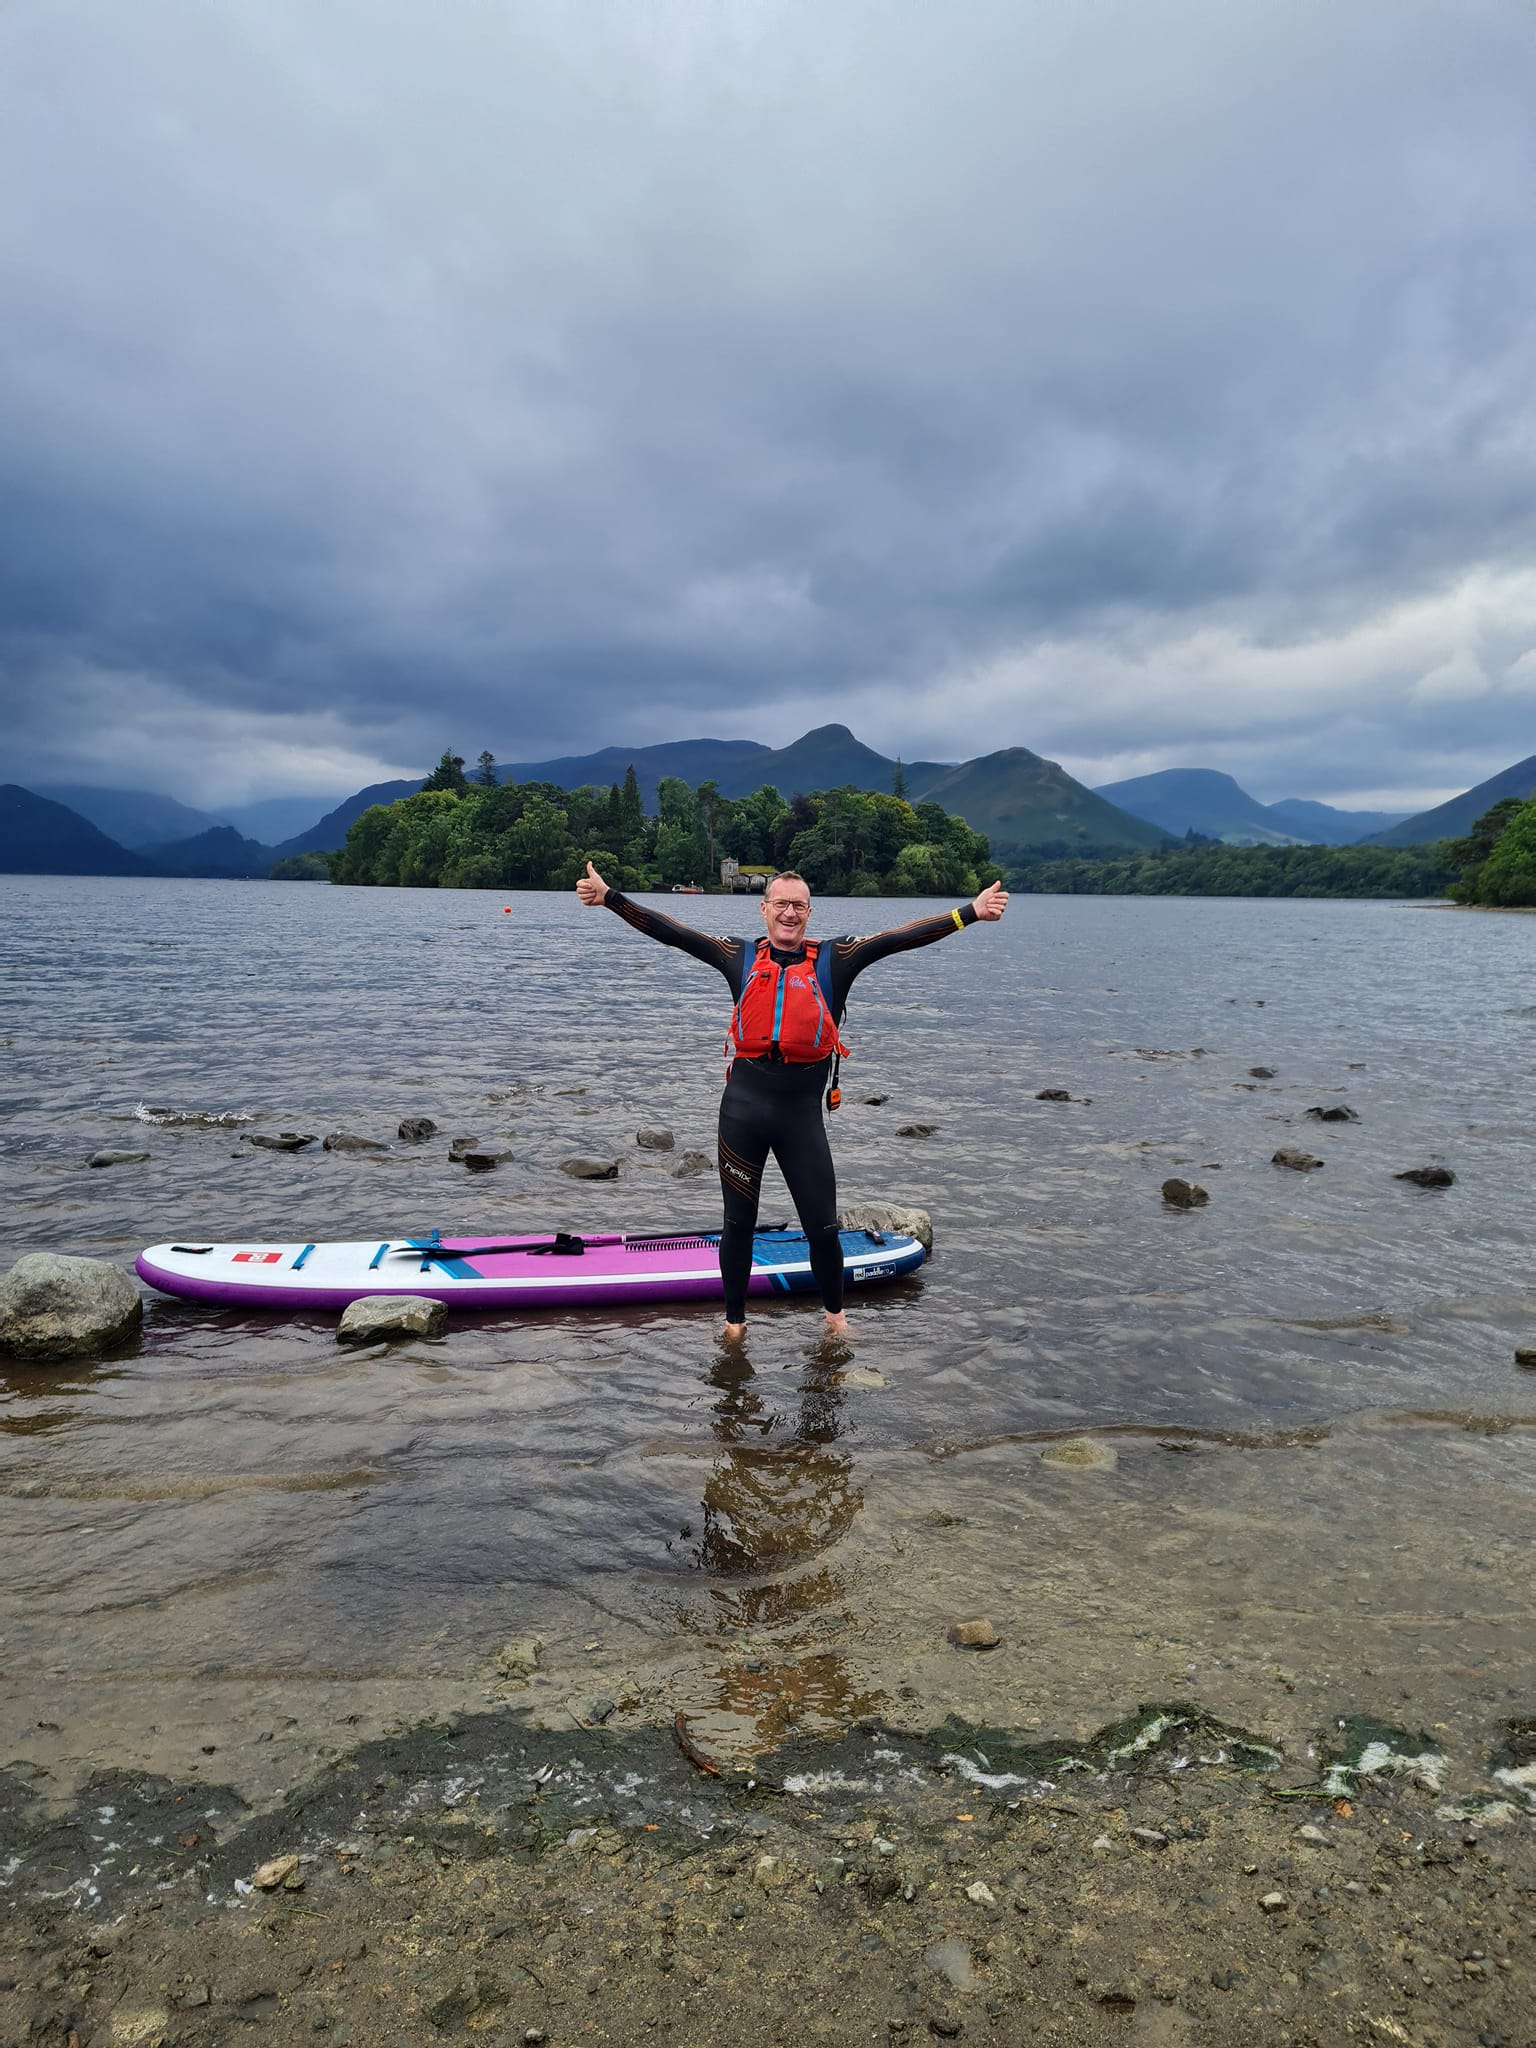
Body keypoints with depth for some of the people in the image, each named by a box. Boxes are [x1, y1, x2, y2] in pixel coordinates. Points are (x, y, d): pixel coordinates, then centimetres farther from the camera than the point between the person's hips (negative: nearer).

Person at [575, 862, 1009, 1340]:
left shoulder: (831, 960, 3)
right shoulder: (741, 957, 6)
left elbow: (898, 938, -4)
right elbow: (671, 932, 3)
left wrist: (970, 912, -11)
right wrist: (610, 897, -3)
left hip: (802, 1113, -1)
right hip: (742, 1109, 1)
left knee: (823, 1228, 5)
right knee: (738, 1222, 12)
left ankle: (835, 1315, 31)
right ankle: (734, 1321, 30)